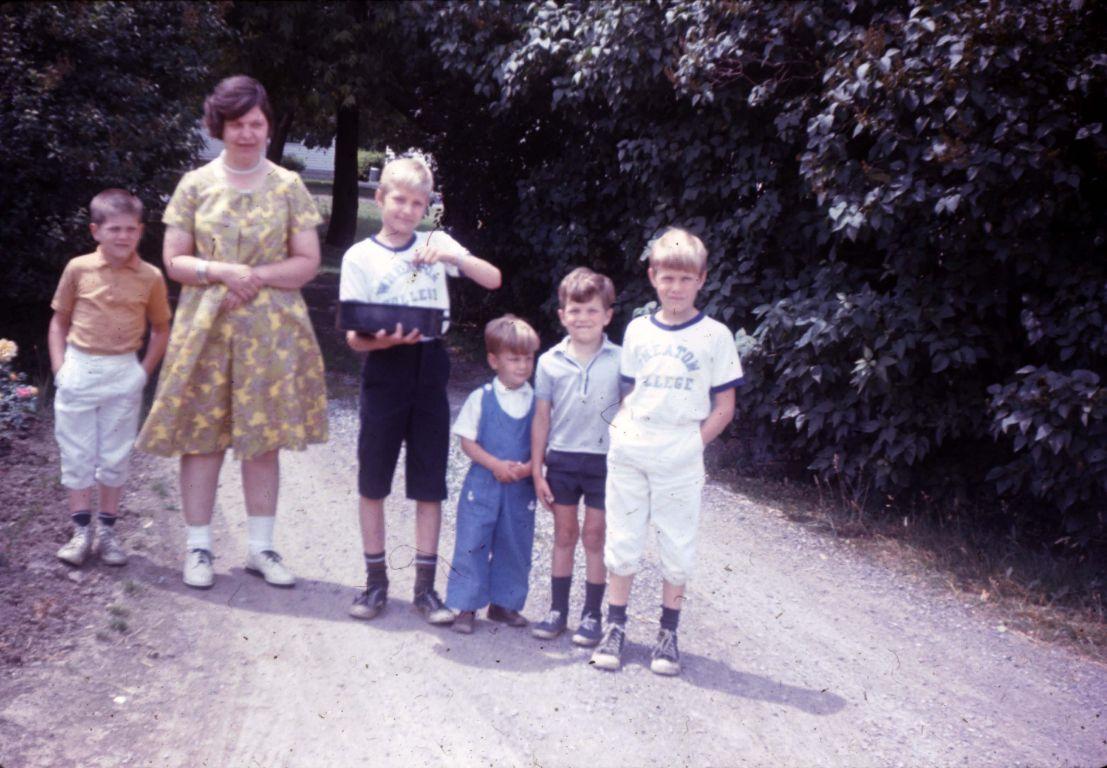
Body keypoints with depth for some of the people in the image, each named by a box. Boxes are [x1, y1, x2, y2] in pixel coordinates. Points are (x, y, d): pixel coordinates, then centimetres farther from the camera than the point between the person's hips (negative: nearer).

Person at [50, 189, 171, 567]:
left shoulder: (150, 277, -3)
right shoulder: (78, 269, -3)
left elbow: (161, 329, 9)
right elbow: (59, 322, 7)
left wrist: (144, 370, 0)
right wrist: (59, 367, -2)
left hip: (124, 375, 0)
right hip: (79, 372, 0)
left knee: (115, 457, 7)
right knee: (76, 455, 5)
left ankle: (107, 529, 18)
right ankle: (81, 531, 15)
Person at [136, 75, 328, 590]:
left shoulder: (288, 186, 4)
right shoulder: (196, 185, 4)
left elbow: (307, 263, 1)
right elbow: (174, 261, 2)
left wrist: (253, 277, -13)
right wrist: (221, 271, -15)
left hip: (271, 330, 0)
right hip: (207, 328, 0)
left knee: (264, 437, 4)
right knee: (202, 436, 2)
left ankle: (261, 547, 14)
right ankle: (198, 547, 13)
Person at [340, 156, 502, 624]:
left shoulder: (437, 243, 7)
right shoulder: (360, 256, 1)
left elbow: (493, 279, -1)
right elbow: (353, 336, -4)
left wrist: (453, 257, -16)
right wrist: (384, 340, -24)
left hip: (429, 366, 1)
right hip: (384, 370, -1)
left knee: (429, 484, 5)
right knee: (372, 482, 5)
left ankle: (425, 586, 13)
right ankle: (375, 581, 18)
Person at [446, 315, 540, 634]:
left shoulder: (538, 401, 2)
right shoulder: (481, 398, -3)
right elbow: (467, 440, -4)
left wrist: (527, 468, -14)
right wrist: (495, 464, -16)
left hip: (521, 488, 2)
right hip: (482, 485, -2)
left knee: (515, 547, 11)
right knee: (472, 544, -1)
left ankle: (504, 603, 26)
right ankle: (466, 607, 10)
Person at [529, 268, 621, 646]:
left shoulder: (619, 362, -5)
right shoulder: (550, 362, 0)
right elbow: (542, 418, 4)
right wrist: (537, 470, 3)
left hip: (604, 460, -2)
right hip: (561, 458, 2)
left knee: (595, 537, 6)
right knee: (564, 535, 12)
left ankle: (592, 615, 17)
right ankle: (558, 609, 22)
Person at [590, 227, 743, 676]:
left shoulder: (714, 335, -1)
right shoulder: (638, 329, 9)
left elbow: (724, 407, 0)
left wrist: (690, 444, -7)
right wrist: (621, 426, 0)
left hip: (680, 460, -3)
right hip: (628, 454, 3)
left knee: (677, 546, 5)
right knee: (622, 542, 8)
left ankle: (668, 634, 19)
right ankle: (615, 627, 21)